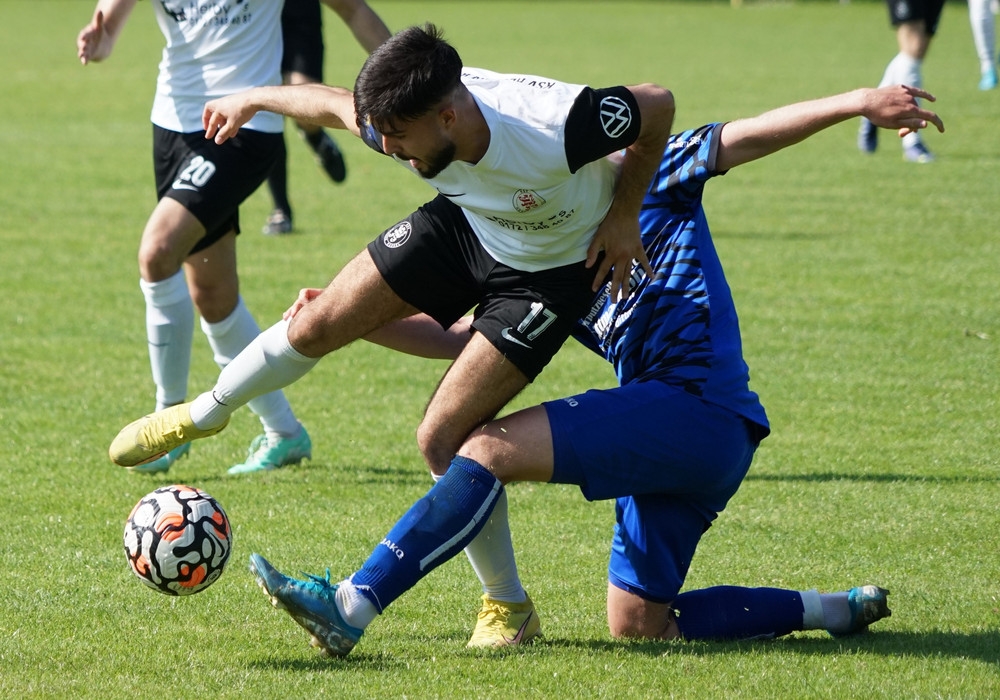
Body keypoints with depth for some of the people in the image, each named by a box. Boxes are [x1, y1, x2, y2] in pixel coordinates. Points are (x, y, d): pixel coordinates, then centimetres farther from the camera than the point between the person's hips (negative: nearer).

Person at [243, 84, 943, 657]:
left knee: (491, 447, -20)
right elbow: (460, 339, 22)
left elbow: (747, 136, -3)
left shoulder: (646, 180, 7)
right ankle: (838, 610, 19)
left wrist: (857, 101, -17)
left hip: (701, 412, -10)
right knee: (638, 626, 12)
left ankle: (350, 607, -27)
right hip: (677, 441, 10)